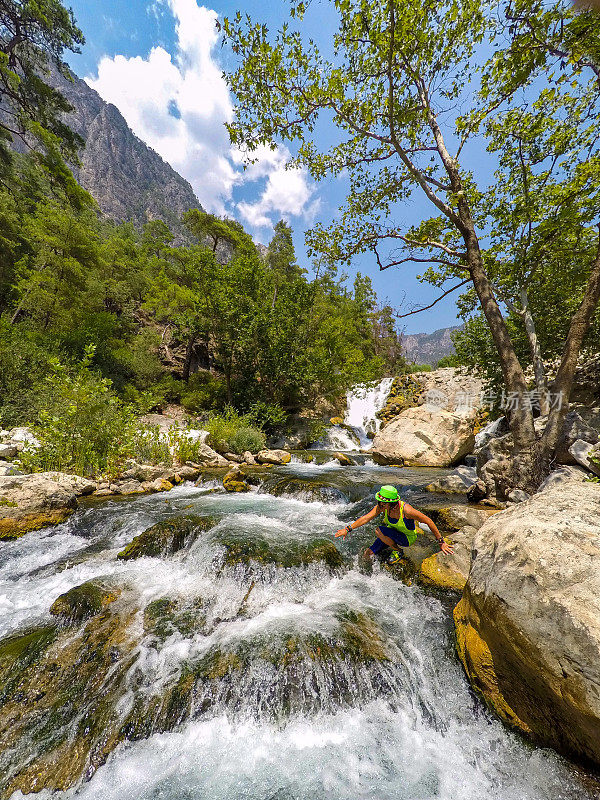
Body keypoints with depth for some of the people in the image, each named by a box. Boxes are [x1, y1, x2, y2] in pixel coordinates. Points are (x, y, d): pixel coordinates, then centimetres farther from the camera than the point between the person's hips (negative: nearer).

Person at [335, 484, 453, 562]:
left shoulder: (406, 510, -37)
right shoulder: (382, 507, -22)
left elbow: (429, 521, -26)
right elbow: (366, 518, -23)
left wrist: (441, 542, -17)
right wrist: (348, 529, -32)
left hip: (408, 538, -5)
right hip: (392, 533, 5)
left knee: (379, 530, -31)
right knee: (369, 554, 1)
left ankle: (397, 552, -5)